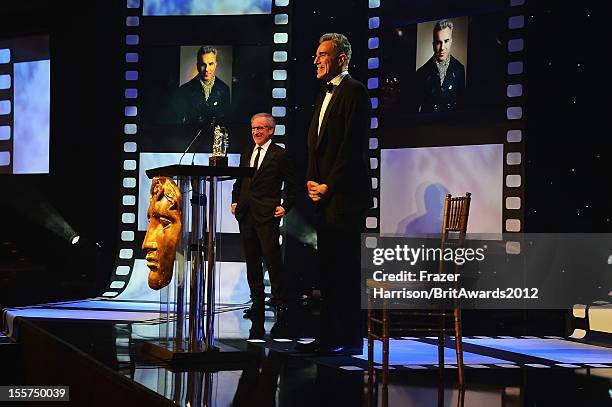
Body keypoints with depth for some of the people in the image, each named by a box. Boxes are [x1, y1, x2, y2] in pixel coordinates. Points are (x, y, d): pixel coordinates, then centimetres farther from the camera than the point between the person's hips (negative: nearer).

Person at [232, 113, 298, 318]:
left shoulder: (280, 155, -2)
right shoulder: (246, 153, 16)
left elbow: (292, 186, 1)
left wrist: (285, 207, -7)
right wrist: (235, 201, 12)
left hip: (267, 216, -6)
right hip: (245, 215, 6)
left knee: (272, 259, -8)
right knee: (252, 261, 9)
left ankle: (280, 302, 1)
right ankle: (257, 303, 16)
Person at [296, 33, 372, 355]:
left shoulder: (354, 92, -7)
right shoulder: (323, 96, 22)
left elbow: (353, 144, -15)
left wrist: (329, 185, -13)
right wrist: (311, 181, 6)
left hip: (345, 195, -9)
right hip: (323, 196, 9)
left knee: (346, 267, -6)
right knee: (327, 268, 10)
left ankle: (350, 339, -1)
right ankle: (328, 337, 16)